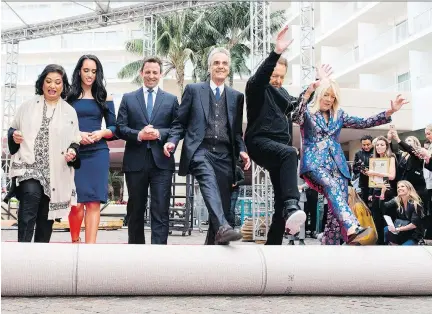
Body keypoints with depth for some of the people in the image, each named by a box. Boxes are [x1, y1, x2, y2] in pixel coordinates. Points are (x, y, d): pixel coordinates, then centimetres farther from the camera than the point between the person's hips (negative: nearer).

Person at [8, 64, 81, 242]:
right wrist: (14, 135, -7)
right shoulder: (28, 106, 8)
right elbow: (13, 129, 16)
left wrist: (73, 152, -12)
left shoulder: (70, 112, 8)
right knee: (31, 195, -26)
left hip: (55, 172, 2)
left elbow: (75, 142, 10)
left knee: (46, 216, 8)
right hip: (29, 166, -1)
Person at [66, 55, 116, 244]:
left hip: (97, 154, 1)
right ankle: (75, 240, 19)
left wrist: (102, 133, -11)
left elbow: (114, 128, 9)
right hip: (74, 153, -1)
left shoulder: (104, 98, 9)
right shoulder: (69, 96, 7)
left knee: (94, 202, -3)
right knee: (76, 203, -3)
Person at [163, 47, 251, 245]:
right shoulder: (193, 90, 11)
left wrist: (242, 150, 2)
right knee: (210, 183, -33)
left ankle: (212, 244, 14)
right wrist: (172, 141, -8)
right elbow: (179, 122, 10)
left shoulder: (236, 97, 19)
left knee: (223, 203, 1)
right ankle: (222, 227, -48)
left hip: (225, 155, 4)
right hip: (200, 151, -3)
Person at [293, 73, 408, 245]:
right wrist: (308, 92, -31)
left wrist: (390, 112, 4)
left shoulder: (339, 115, 20)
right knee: (332, 185, -35)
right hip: (314, 163, -5)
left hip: (337, 165, 6)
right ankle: (352, 228, -53)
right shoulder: (307, 113, 7)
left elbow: (364, 123, 15)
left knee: (337, 202, -10)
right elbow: (295, 116, -17)